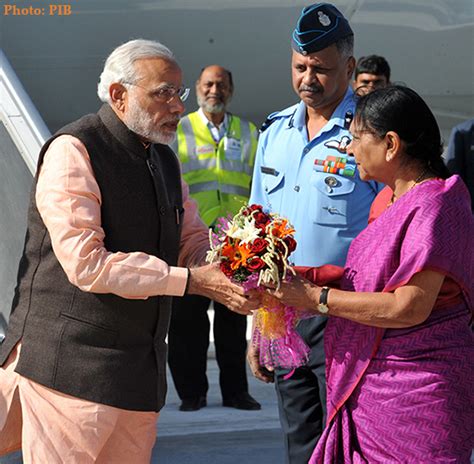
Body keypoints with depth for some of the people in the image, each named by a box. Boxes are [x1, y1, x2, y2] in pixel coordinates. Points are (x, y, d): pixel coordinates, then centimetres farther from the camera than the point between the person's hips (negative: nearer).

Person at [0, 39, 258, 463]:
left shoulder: (164, 159, 16)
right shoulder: (73, 151, -12)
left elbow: (192, 239, 19)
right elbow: (85, 263, -20)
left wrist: (226, 273, -6)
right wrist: (187, 280, -22)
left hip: (139, 364, 8)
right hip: (72, 360, -8)